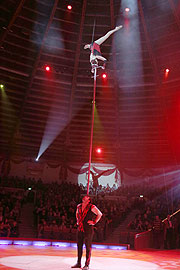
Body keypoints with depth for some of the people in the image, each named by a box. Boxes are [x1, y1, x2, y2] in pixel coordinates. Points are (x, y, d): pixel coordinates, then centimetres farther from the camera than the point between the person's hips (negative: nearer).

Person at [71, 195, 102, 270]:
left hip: (88, 229, -6)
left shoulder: (92, 207, -10)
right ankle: (78, 263, 24)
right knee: (79, 246, 12)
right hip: (80, 228, 6)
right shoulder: (79, 206, 8)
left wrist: (94, 222, -7)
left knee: (88, 247, 1)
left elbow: (100, 214, -5)